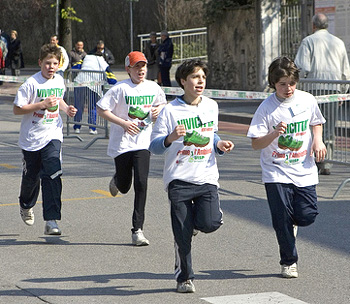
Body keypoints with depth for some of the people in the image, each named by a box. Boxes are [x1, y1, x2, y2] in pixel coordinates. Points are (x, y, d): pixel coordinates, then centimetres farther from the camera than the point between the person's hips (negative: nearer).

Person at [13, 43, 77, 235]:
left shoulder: (60, 81, 5)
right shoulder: (31, 83, -13)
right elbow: (17, 109, -14)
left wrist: (66, 108, 5)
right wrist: (42, 104, -22)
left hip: (52, 135, 2)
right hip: (31, 138, -2)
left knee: (52, 176, -15)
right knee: (31, 176, 13)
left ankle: (51, 220, -18)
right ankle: (26, 205, 46)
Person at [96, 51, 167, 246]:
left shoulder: (154, 88, 4)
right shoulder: (120, 89, -10)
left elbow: (162, 104, 23)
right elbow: (101, 109, -9)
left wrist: (159, 110, -1)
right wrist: (124, 123, -17)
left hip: (143, 143, 2)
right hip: (121, 143, -2)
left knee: (141, 184, -13)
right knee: (124, 187, 9)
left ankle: (138, 230, -8)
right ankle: (116, 181, 50)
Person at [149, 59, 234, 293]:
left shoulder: (211, 106, 10)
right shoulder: (171, 111, -4)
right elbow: (154, 146, -5)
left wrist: (220, 145, 5)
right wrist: (170, 138, -25)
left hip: (207, 177, 3)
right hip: (179, 179, -3)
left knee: (210, 223, -16)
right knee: (183, 235, -2)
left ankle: (191, 220, 20)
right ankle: (184, 278, 18)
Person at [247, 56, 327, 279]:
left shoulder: (307, 100, 0)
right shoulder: (267, 108, -10)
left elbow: (316, 122, 21)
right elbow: (256, 144, -10)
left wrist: (318, 140, 2)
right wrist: (275, 133, -27)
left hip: (304, 170, 3)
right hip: (277, 172, -3)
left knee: (307, 216, -4)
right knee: (282, 218, -5)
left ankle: (291, 223, 33)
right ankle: (289, 261, 14)